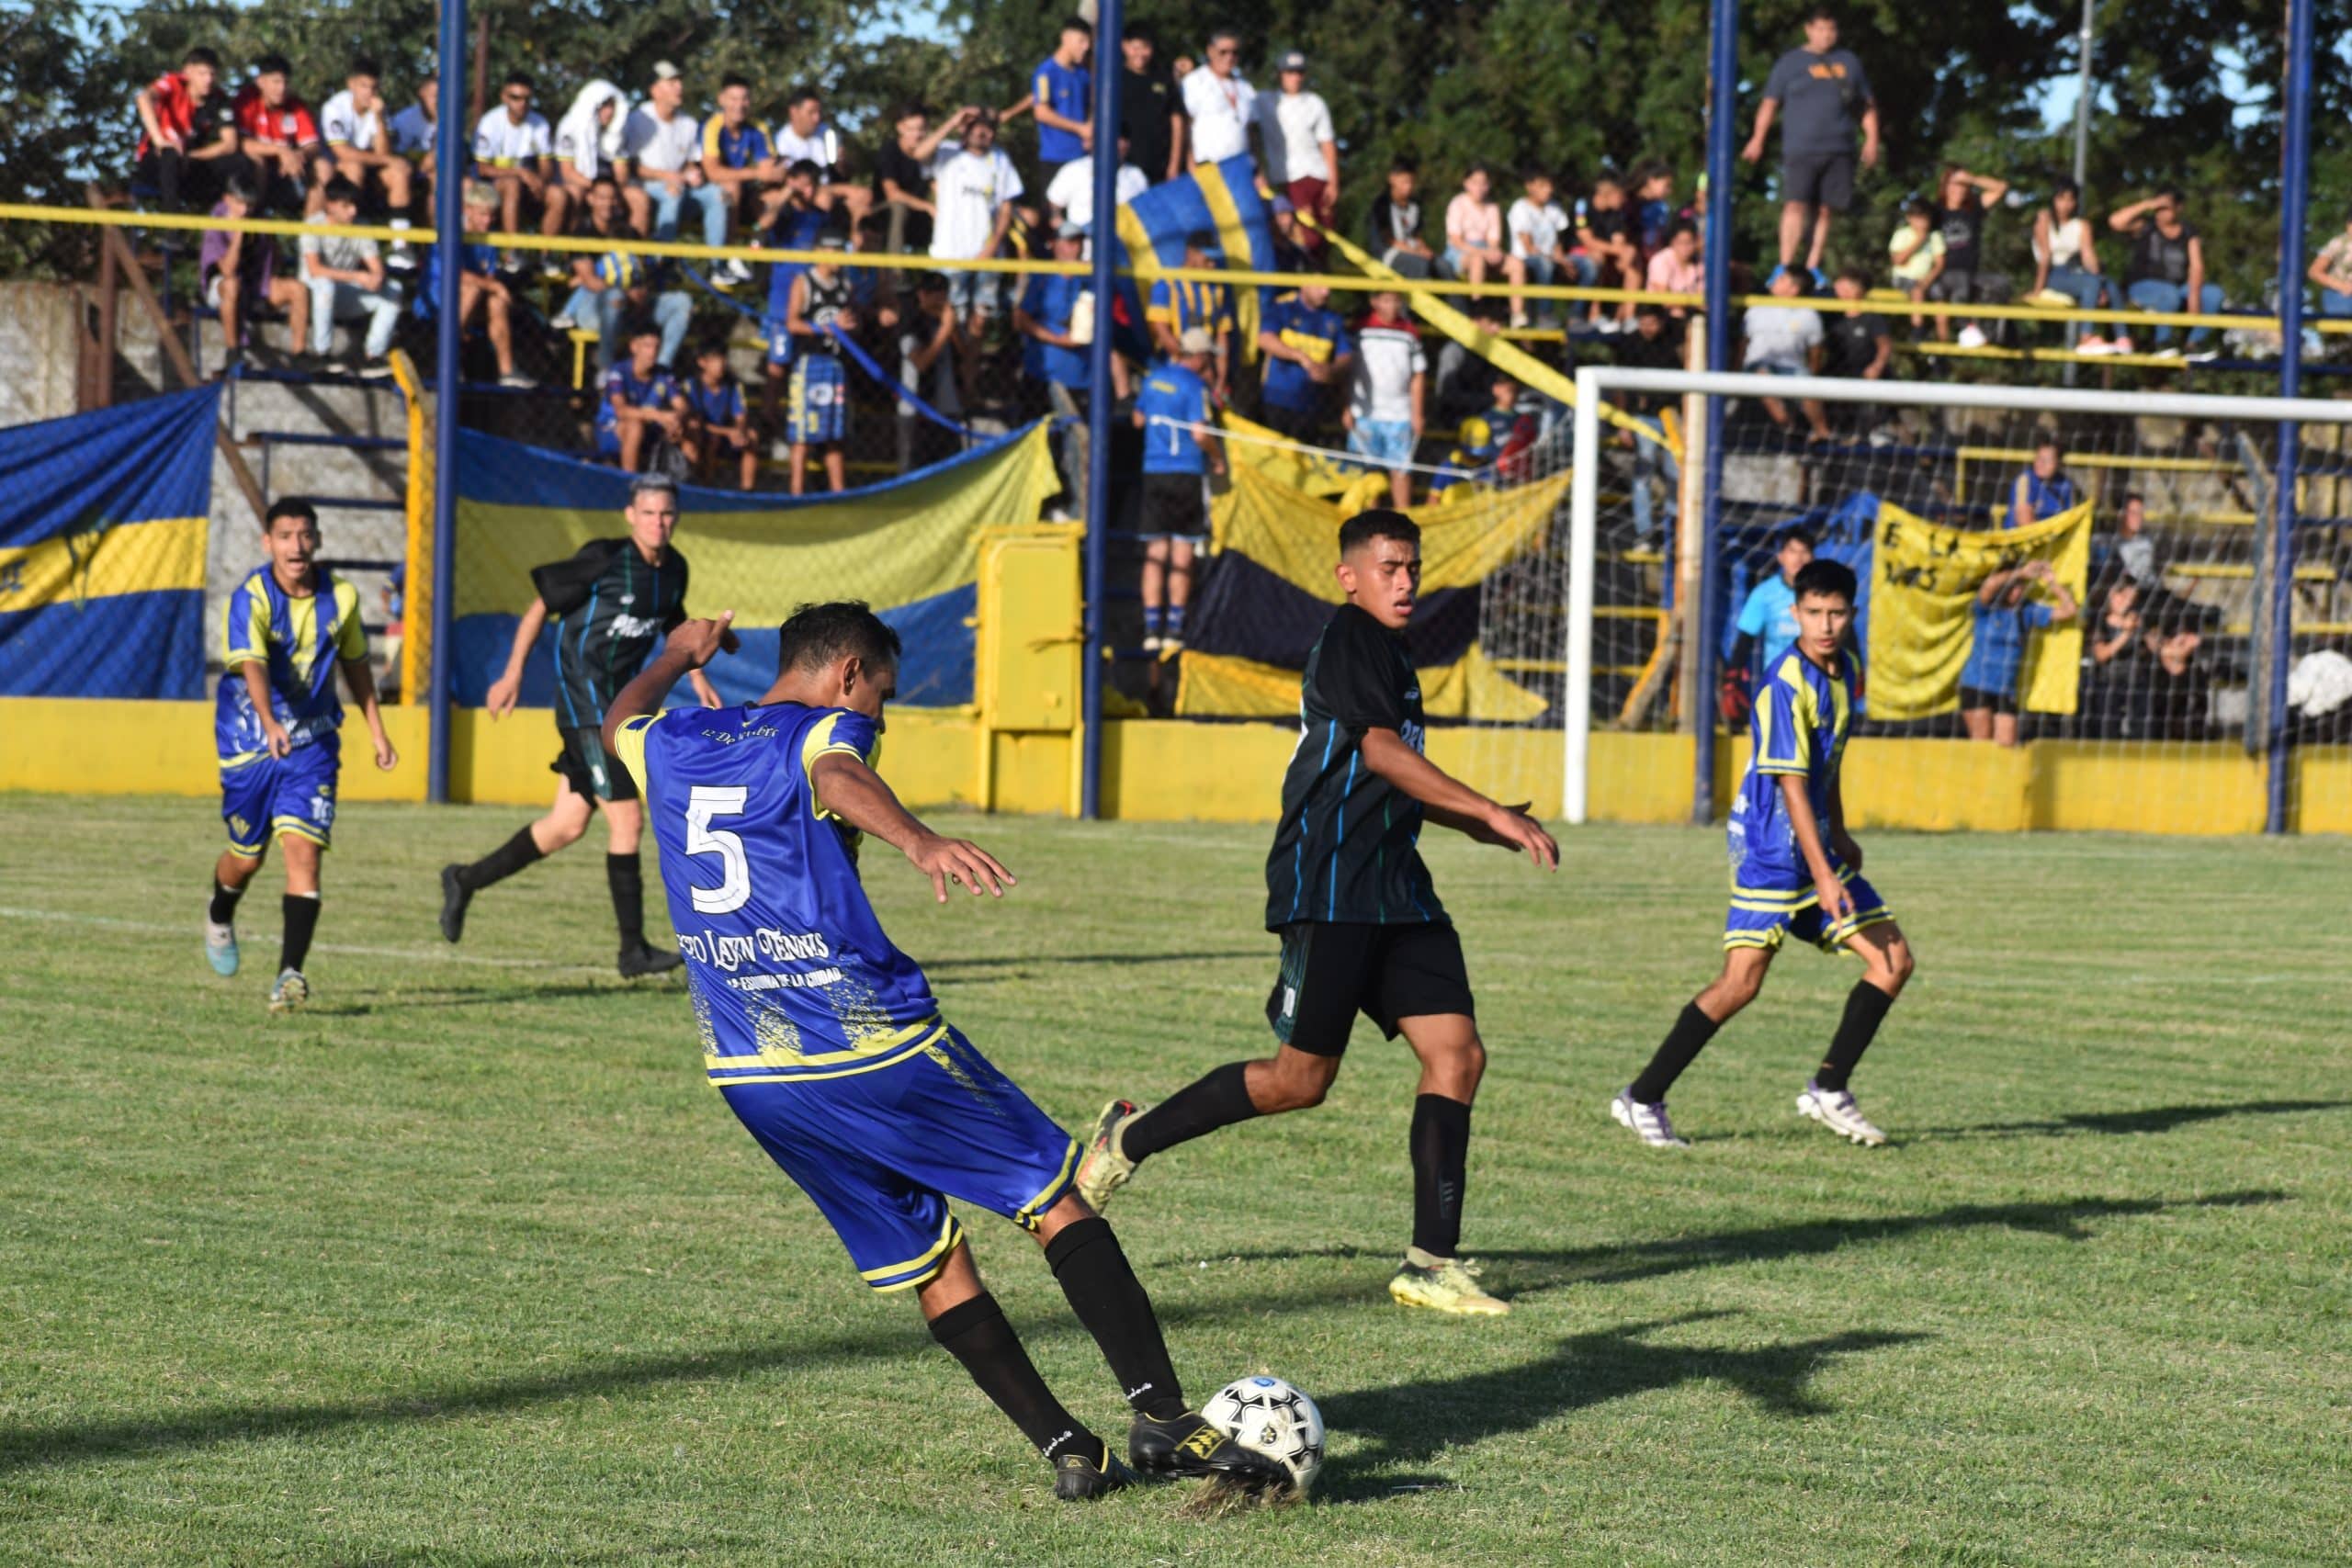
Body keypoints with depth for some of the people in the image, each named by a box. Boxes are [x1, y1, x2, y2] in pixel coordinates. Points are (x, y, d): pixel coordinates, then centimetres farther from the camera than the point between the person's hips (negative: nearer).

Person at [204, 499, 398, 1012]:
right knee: (246, 857, 13)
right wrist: (269, 725, -51)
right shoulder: (251, 598, -19)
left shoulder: (340, 597, -4)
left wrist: (377, 732, 17)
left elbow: (355, 662, 13)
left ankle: (291, 973, -18)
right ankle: (220, 917, 48)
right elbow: (252, 665, -35)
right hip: (249, 741, -2)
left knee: (304, 851, -15)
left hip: (312, 742, 2)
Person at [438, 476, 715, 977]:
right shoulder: (604, 560, -15)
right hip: (585, 700, -8)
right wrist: (512, 676, -8)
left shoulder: (674, 569, 7)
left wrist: (696, 676, 18)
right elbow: (542, 605, -7)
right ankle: (633, 950, -7)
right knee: (627, 821, -12)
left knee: (568, 824, 13)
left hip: (616, 701, 8)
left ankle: (465, 881, 29)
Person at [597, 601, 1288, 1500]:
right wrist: (920, 842, -50)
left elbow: (619, 724, 40)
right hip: (875, 1046, -6)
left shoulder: (670, 749, 15)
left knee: (929, 1263, 13)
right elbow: (839, 779, -30)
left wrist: (676, 657, 60)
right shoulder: (824, 733, -5)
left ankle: (1068, 1452, 7)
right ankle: (1162, 1417, -11)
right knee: (1056, 1201, 1)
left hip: (749, 1075, 6)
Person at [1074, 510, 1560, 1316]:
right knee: (1301, 1079, -7)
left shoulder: (1389, 653, 20)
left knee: (1457, 1053, -4)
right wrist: (1491, 814, -23)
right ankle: (1132, 1136, 14)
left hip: (1395, 889, 9)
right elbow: (1381, 750, -20)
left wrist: (1475, 825, 20)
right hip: (1328, 885, -9)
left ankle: (1432, 1262, -4)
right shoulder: (1349, 638, -8)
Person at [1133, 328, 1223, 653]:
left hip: (1153, 472, 5)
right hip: (1187, 472, -5)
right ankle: (1174, 629, -1)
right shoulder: (1194, 385, -10)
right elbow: (1199, 433, -17)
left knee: (1155, 553, 6)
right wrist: (1218, 458, -1)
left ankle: (1152, 628, 1)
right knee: (1182, 556, 1)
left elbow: (1139, 419, 21)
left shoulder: (1155, 378, 10)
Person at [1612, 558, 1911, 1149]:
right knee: (1742, 981, -15)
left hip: (1814, 840, 9)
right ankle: (1642, 1099, -5)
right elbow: (1791, 785, -22)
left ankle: (1829, 1091, 9)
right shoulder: (1787, 684, -19)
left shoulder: (1843, 671, 8)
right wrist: (1823, 874, -25)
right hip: (1770, 842, -9)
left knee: (1893, 959, 3)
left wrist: (1839, 836, 29)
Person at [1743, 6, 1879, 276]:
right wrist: (1758, 138, -3)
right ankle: (1785, 268, -16)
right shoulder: (1790, 62, 8)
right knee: (1796, 205, -15)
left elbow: (1867, 105, 20)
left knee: (1825, 211, 3)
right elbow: (1770, 103, 6)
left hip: (1838, 150, 3)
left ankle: (1812, 269, 11)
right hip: (1800, 149, -3)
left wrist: (1871, 139, 10)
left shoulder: (1849, 62, 17)